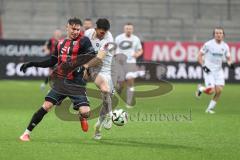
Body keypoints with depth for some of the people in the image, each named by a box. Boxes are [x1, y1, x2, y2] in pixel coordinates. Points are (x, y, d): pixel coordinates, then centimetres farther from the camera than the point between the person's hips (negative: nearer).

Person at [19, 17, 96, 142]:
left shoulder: (83, 41, -3)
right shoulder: (60, 43, 12)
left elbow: (92, 57, -12)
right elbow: (51, 62, 20)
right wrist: (32, 64, 15)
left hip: (76, 83, -3)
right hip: (60, 81, 3)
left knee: (85, 112, -18)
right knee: (46, 106, -10)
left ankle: (82, 117, 22)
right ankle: (27, 133, -1)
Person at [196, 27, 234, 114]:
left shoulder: (225, 46, 4)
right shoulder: (208, 44, -8)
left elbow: (228, 58, 14)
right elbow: (200, 56, -2)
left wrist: (230, 63, -9)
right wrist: (203, 66, -15)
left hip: (219, 71, 4)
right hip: (209, 71, -4)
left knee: (219, 90, -9)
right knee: (211, 91, -15)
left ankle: (210, 108, 8)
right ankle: (201, 88, 19)